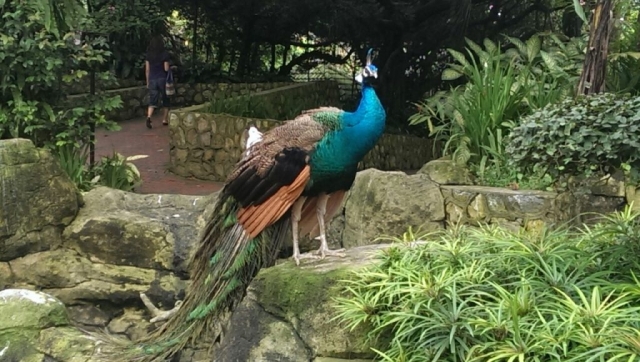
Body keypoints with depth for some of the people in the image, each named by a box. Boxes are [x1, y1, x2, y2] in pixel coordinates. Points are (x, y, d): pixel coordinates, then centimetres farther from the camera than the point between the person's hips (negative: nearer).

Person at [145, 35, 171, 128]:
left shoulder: (149, 54, 3)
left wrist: (147, 81, 13)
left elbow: (147, 69, 5)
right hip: (162, 79, -2)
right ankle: (165, 120, 17)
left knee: (152, 101, 2)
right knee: (165, 100, 14)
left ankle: (148, 117, -22)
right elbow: (166, 69, -8)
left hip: (152, 79, 2)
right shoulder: (164, 54, -7)